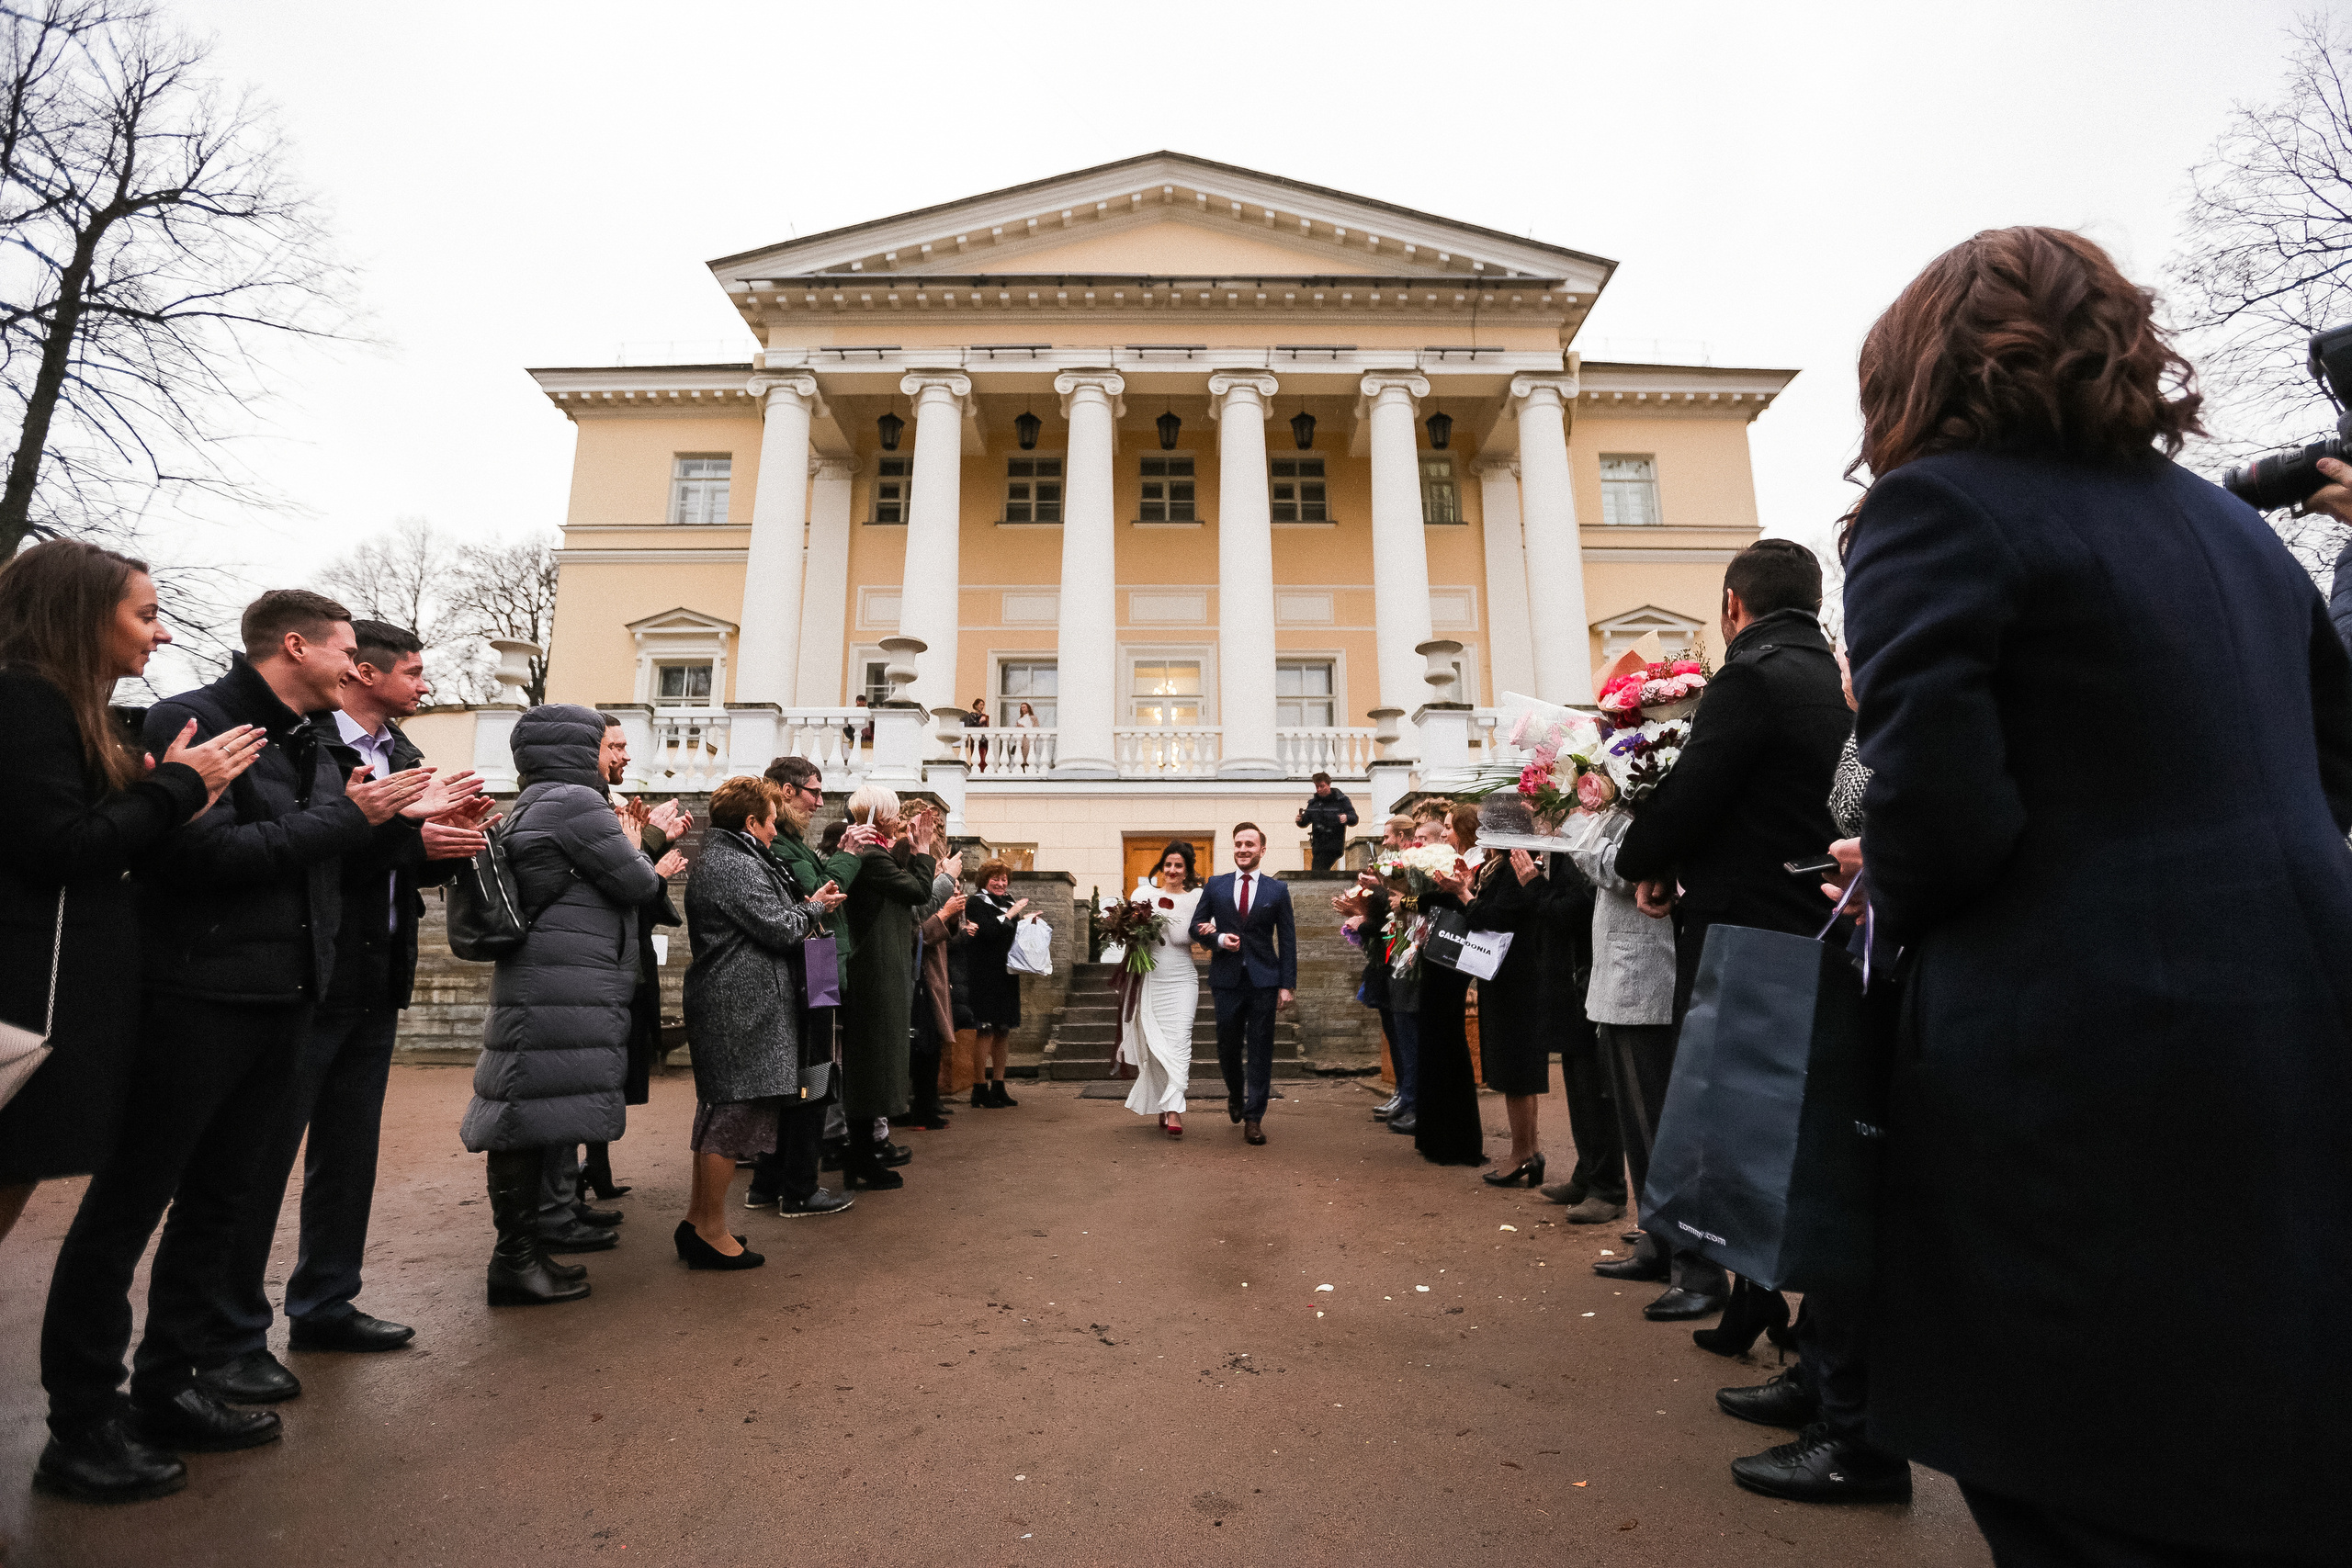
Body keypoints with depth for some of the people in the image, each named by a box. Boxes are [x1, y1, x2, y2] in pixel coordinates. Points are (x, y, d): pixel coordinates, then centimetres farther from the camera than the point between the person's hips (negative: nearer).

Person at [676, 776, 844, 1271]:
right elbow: (781, 930, -17)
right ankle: (711, 1230, 5)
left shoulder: (718, 859, 18)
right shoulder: (737, 865, -16)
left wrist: (804, 908, 10)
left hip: (722, 1003, 11)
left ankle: (697, 1217, 27)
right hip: (742, 1009, -11)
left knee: (718, 1111, 17)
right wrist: (813, 909, 0)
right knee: (735, 1113, -4)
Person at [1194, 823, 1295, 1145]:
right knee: (1228, 1047, 8)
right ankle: (1235, 1095, 37)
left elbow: (1287, 939, 3)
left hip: (1263, 979, -1)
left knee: (1260, 1050, 1)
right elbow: (1196, 925, 10)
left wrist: (1288, 984, -3)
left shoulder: (1278, 889, 4)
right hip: (1227, 978, 1)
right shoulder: (1215, 886, 7)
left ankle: (1253, 1118, 10)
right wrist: (1218, 939, -10)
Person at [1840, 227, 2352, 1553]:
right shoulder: (2227, 522, 14)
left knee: (2090, 1499, 10)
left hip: (2089, 1059, -8)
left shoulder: (1935, 509, -10)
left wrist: (1902, 914, -2)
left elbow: (1936, 796, -20)